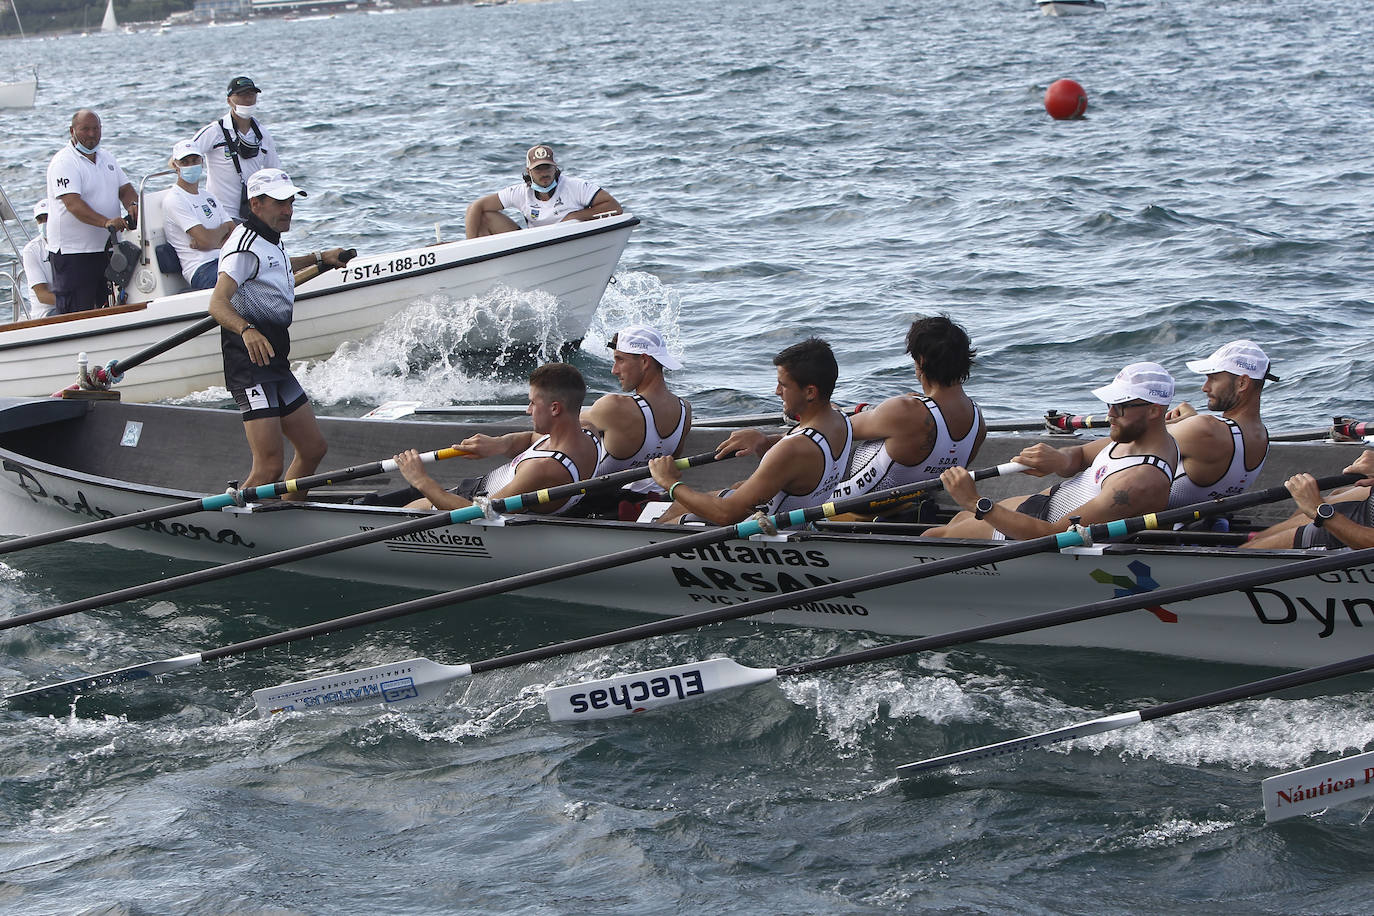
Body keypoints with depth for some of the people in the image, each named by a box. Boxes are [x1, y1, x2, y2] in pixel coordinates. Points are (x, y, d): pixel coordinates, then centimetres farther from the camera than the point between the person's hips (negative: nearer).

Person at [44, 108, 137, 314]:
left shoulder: (106, 158, 14)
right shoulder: (63, 163, -13)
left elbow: (125, 189, 15)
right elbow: (73, 204, -24)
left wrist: (132, 205, -11)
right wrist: (106, 222, -38)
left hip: (105, 249, 8)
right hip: (72, 251, -8)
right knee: (77, 314, -9)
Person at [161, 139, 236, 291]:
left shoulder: (209, 197, 26)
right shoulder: (173, 199, 0)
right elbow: (207, 239, -10)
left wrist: (216, 243, -6)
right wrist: (224, 227, 12)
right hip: (201, 269, -8)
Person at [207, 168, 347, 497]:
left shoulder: (270, 242, 19)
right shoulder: (246, 245, -14)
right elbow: (218, 303, -28)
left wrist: (318, 258, 52)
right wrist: (247, 330, -46)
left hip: (275, 364, 10)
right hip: (250, 365, -10)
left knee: (313, 448, 13)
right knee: (269, 467, -19)